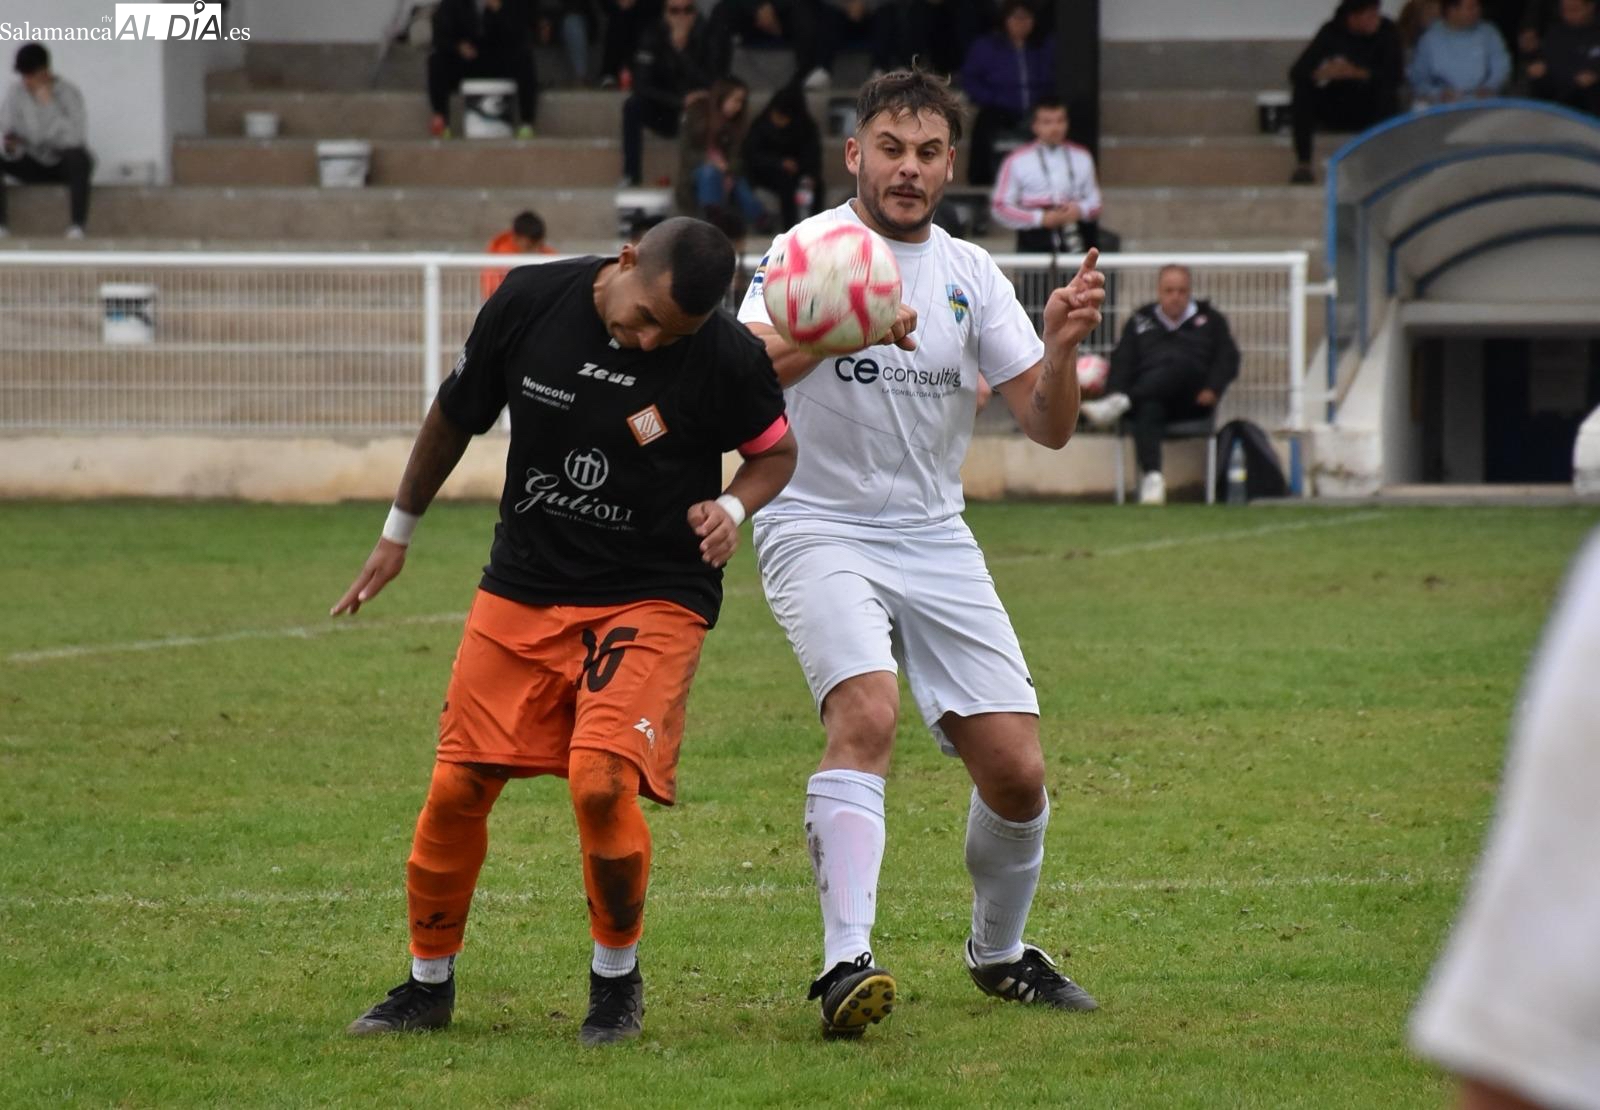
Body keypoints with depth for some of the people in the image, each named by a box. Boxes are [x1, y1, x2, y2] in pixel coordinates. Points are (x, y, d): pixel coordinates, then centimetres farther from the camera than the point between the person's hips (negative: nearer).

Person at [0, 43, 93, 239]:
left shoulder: (68, 93, -19)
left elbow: (74, 139, -32)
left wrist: (49, 104, -36)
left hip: (63, 165, -3)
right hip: (32, 165, 3)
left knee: (78, 156, -38)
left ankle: (78, 225, -36)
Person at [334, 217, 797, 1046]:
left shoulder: (725, 357, -15)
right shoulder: (530, 303, -9)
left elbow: (775, 450, 4)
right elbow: (455, 415, 8)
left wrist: (733, 508, -18)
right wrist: (399, 529, 18)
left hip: (653, 597, -3)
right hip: (522, 589, 3)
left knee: (601, 782, -22)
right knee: (458, 788, 1)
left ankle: (617, 977, 3)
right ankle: (428, 984, 22)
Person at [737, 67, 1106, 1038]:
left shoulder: (970, 275, 7)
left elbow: (1048, 426, 4)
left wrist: (1061, 348, -17)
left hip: (935, 539, 5)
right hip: (819, 530, -5)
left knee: (1017, 771, -2)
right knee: (867, 713, -30)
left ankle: (1000, 951, 24)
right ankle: (847, 960, -36)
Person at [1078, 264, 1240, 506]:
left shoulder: (1210, 320, 22)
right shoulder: (1140, 321, 24)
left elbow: (1228, 359, 12)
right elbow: (1122, 361, 13)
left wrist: (1212, 390, -8)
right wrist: (1113, 392, -8)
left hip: (1192, 402, 0)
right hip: (1150, 394, 0)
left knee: (1179, 363, -34)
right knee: (1147, 409, -38)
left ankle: (1121, 403, -50)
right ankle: (1152, 477, -53)